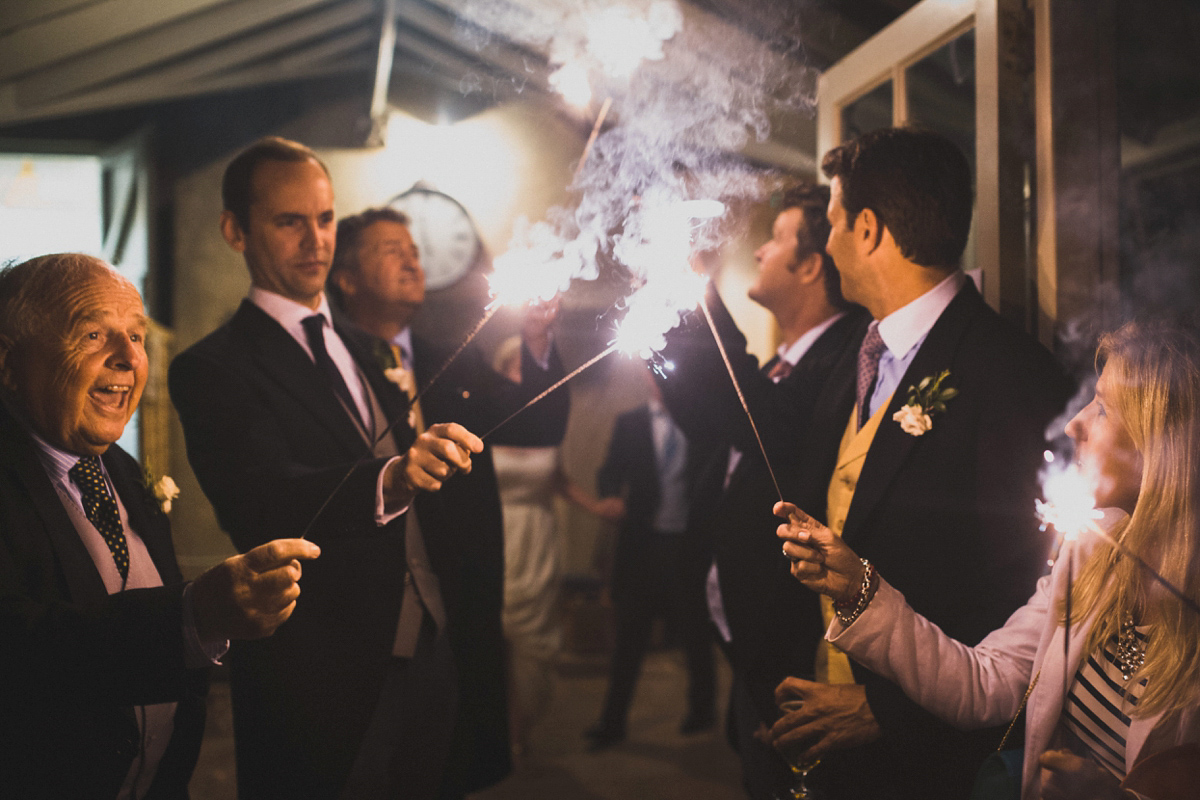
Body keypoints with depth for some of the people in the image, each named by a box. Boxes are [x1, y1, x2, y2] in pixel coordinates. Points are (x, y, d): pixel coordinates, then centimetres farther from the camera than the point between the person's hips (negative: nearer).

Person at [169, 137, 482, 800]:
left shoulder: (361, 349, 15)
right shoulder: (212, 369, -9)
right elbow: (259, 509, -26)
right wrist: (390, 478, -40)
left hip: (426, 664, 7)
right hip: (322, 691, -6)